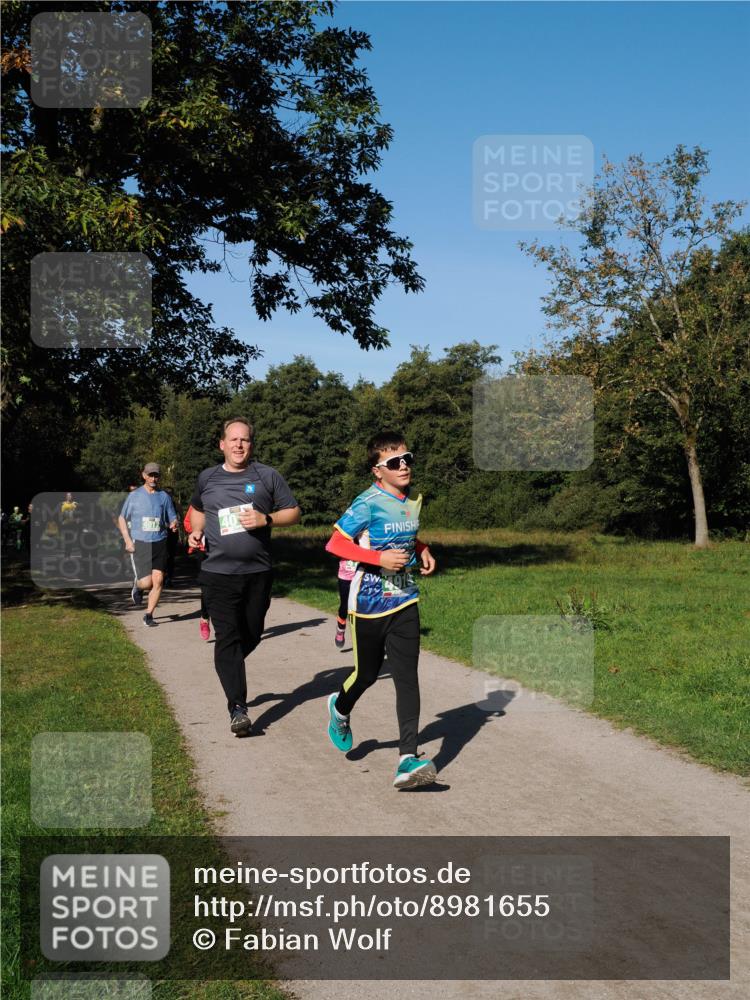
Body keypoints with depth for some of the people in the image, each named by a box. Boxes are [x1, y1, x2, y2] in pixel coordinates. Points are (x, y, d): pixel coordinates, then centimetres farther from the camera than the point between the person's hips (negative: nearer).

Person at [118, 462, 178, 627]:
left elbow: (172, 519, 14)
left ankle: (148, 615, 7)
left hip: (159, 544, 2)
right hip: (139, 544, -2)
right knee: (146, 583, -10)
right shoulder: (134, 496, 5)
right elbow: (122, 519, 10)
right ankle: (137, 586, 27)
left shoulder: (164, 497, 10)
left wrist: (173, 524, -12)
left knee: (158, 580, -6)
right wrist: (128, 540, -2)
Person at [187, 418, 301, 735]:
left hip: (258, 572, 1)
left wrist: (266, 519, -13)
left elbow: (293, 512, 4)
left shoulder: (267, 476, 2)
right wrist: (197, 531, 7)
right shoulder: (207, 478, 8)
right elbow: (198, 509, 27)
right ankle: (237, 708, -10)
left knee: (252, 634, 13)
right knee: (227, 637, -9)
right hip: (219, 572, -1)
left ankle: (229, 668, 44)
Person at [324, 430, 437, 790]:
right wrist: (379, 558, -24)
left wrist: (422, 551, 5)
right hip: (369, 601, -4)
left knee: (407, 675, -6)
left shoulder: (413, 500, 6)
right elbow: (334, 544, -16)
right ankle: (340, 708, 46)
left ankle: (408, 760, -9)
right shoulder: (368, 503, -15)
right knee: (368, 673, 11)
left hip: (405, 600, 5)